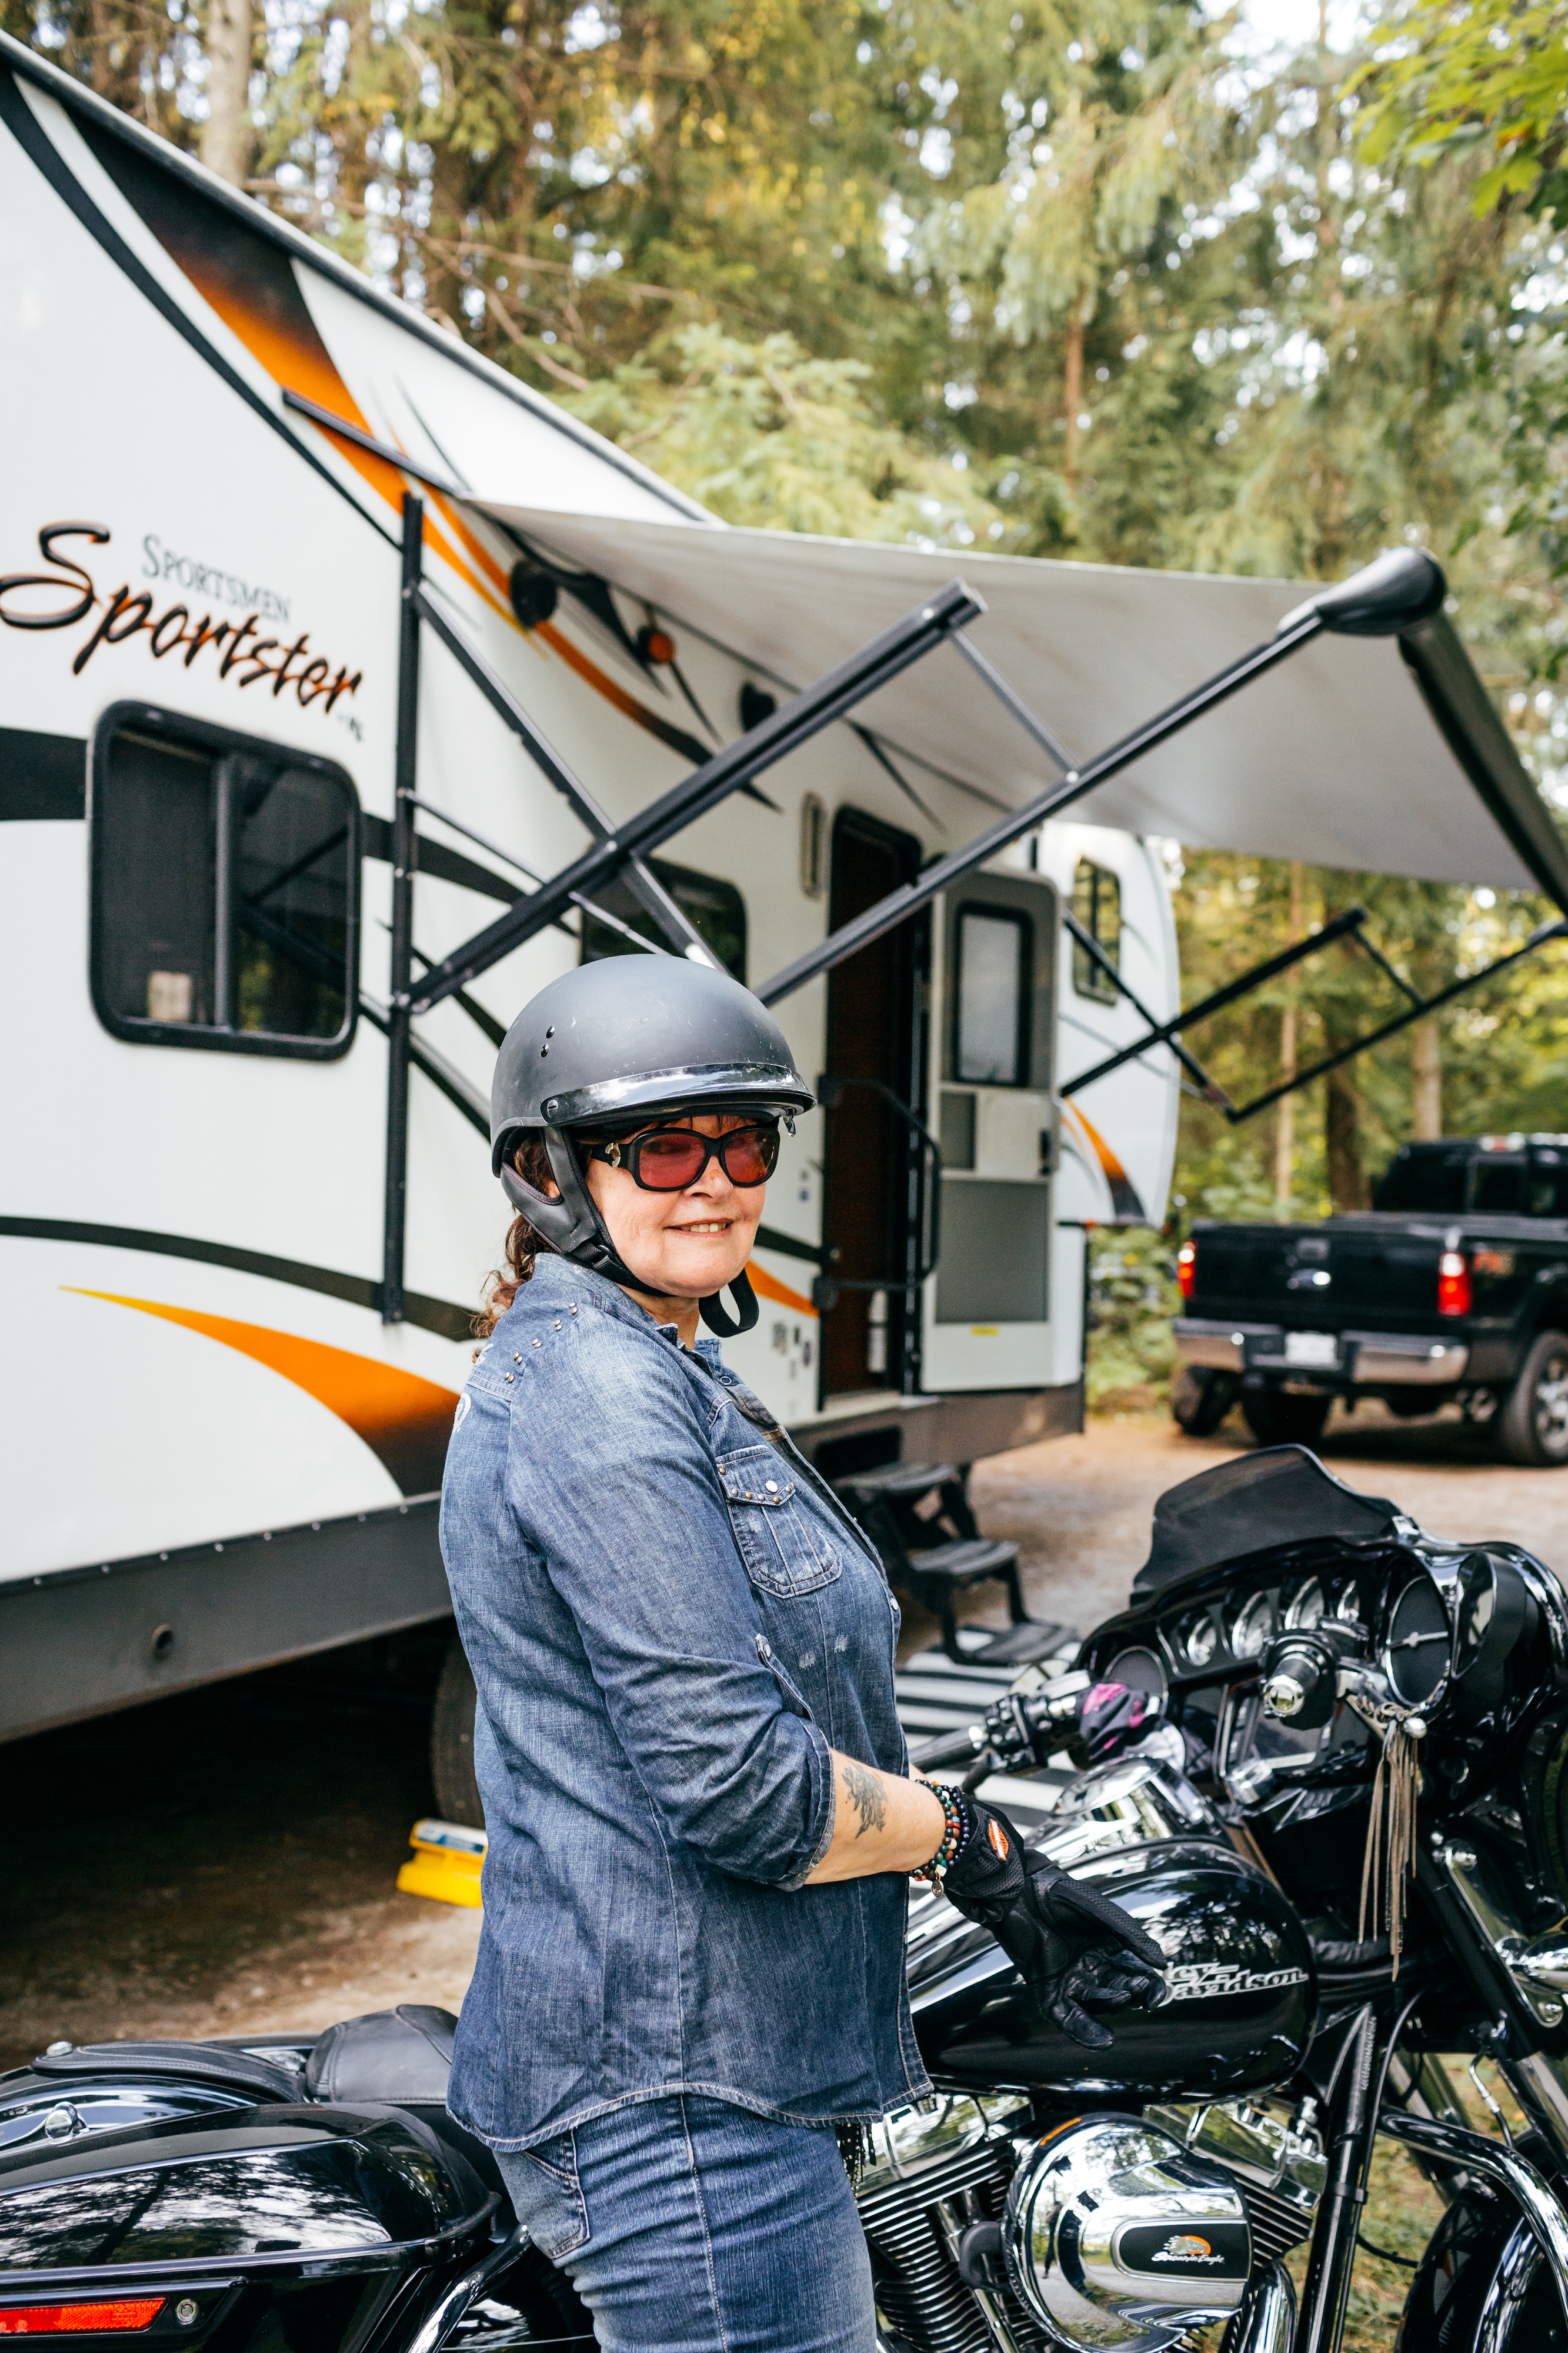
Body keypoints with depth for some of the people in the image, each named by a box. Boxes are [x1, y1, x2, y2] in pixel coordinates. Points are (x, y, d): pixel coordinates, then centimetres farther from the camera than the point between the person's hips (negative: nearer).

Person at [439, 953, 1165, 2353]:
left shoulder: (666, 1372, 13)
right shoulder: (598, 1394, -20)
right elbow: (740, 1789, -25)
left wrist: (1031, 1907, 13)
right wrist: (967, 1837, -9)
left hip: (713, 2066, 10)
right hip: (677, 2096, -10)